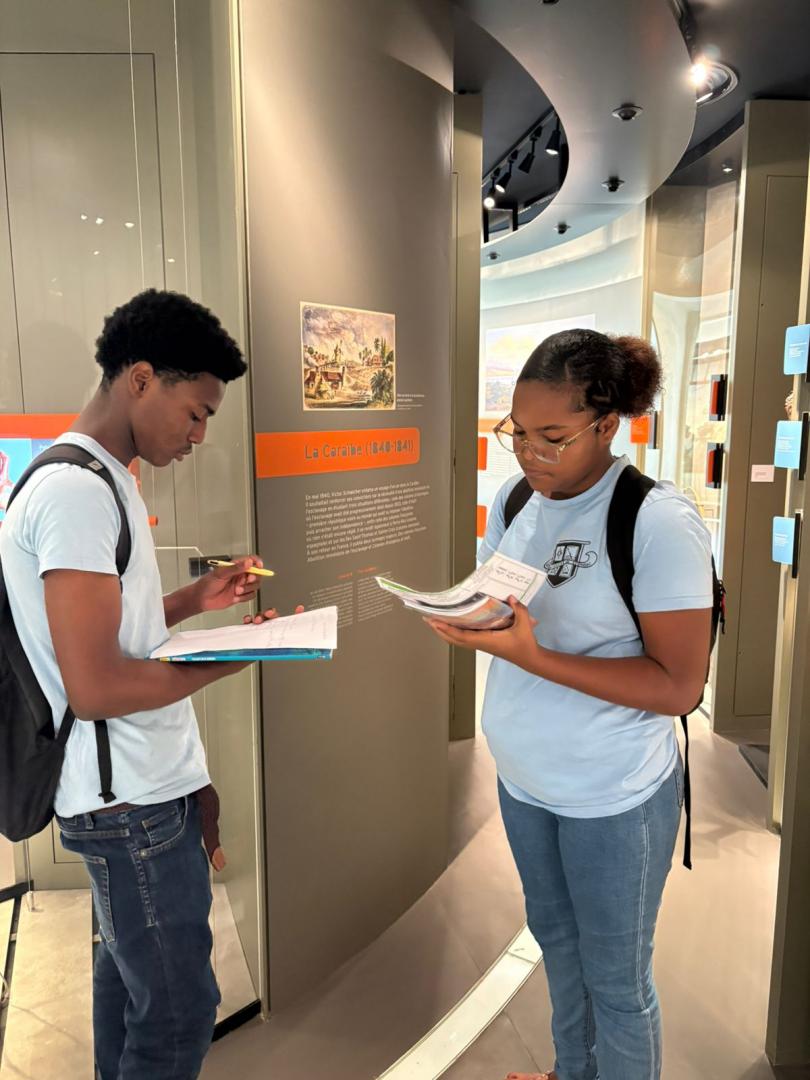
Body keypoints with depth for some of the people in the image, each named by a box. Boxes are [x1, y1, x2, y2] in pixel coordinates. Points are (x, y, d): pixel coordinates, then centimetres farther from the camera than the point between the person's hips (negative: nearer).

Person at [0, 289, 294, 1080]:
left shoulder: (97, 478, 10)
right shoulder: (77, 490, -21)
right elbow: (94, 685, -25)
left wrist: (197, 600, 5)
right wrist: (239, 652, -16)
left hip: (132, 788, 10)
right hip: (134, 802, -10)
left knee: (127, 971, 24)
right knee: (179, 1010, 6)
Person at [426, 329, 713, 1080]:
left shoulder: (659, 522, -21)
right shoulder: (516, 499, -1)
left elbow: (680, 685, -22)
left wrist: (531, 656, -30)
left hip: (616, 798, -6)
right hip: (522, 780, 7)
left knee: (616, 979, 15)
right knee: (556, 940, 27)